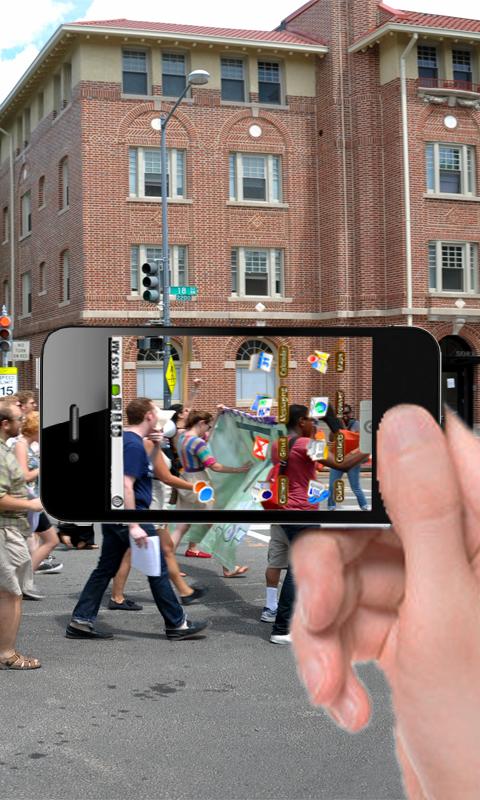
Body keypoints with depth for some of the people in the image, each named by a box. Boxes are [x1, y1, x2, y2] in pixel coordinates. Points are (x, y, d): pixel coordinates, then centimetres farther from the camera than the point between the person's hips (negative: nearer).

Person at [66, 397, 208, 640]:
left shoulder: (120, 438, 12)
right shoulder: (134, 445, -18)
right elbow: (126, 485, -25)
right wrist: (134, 526, -26)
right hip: (130, 513, -10)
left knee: (106, 568, 12)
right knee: (158, 569, 0)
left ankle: (80, 621, 10)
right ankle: (177, 625, 8)